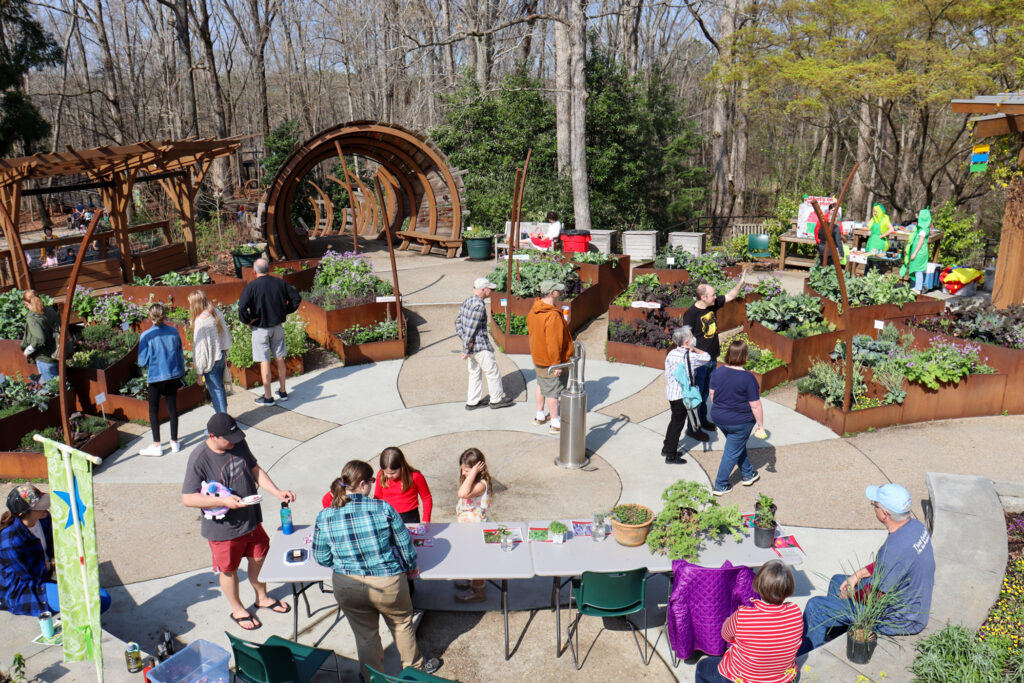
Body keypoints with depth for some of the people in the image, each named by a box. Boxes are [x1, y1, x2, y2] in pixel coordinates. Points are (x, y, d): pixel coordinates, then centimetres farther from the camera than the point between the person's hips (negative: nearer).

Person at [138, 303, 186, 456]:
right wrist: (181, 375, 14)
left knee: (154, 410, 9)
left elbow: (143, 361, -11)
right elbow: (180, 356, 4)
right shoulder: (174, 332, -4)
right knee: (172, 407, 12)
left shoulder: (146, 336, -14)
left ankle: (156, 446, 12)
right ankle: (174, 442, 19)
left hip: (155, 377, -3)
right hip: (173, 376, 3)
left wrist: (151, 362, 12)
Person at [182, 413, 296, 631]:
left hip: (252, 519, 6)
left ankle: (262, 598, 47)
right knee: (229, 570, 15)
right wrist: (223, 501, -30)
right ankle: (238, 610, 40)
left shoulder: (239, 444, -7)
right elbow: (187, 498, -21)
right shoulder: (199, 459, -24)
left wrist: (277, 492, -7)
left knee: (259, 558, 22)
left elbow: (255, 470, 4)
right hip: (223, 529, -5)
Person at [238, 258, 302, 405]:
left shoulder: (252, 286, -15)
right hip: (278, 326, 4)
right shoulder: (280, 283, -2)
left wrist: (248, 320, -8)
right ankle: (283, 391, 24)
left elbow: (242, 307, -24)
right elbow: (296, 298, 4)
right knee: (280, 359, 15)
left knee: (265, 362, 2)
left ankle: (268, 397, 8)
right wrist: (286, 311, 10)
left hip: (260, 328, -4)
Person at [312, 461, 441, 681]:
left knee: (365, 635, 23)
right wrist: (411, 567, 13)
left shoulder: (324, 517, -12)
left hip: (347, 587, 2)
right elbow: (404, 544, -7)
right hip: (388, 584, -1)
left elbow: (322, 558, -1)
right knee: (401, 623, 25)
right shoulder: (383, 508, -18)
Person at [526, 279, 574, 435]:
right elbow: (553, 343, -29)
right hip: (551, 361, -9)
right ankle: (555, 424, 16)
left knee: (542, 385, 24)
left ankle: (540, 416, 39)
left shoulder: (533, 311, -1)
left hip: (538, 358, 9)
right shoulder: (553, 316, -30)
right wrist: (556, 364, -21)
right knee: (553, 391, 4)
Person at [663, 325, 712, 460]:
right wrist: (693, 348, -1)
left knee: (674, 421, 22)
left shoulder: (671, 354, 2)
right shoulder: (690, 356, -20)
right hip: (682, 395, -8)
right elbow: (707, 357, -5)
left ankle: (666, 449, 34)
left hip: (671, 392, 8)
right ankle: (671, 456, 11)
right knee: (678, 423, 3)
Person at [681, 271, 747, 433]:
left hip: (713, 359, 8)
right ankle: (692, 428, 10)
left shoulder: (714, 304, 0)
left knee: (706, 392, 21)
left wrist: (741, 282, 1)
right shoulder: (691, 314, -21)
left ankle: (703, 419, 37)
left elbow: (730, 296, 16)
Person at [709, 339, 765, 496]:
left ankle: (748, 474, 42)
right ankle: (720, 486, 18)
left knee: (739, 445, 26)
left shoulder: (719, 372, -7)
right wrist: (761, 424, -6)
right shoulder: (748, 378, -23)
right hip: (740, 422, -5)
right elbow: (755, 406, -18)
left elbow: (712, 395, 6)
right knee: (732, 452, 10)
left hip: (719, 418, 6)